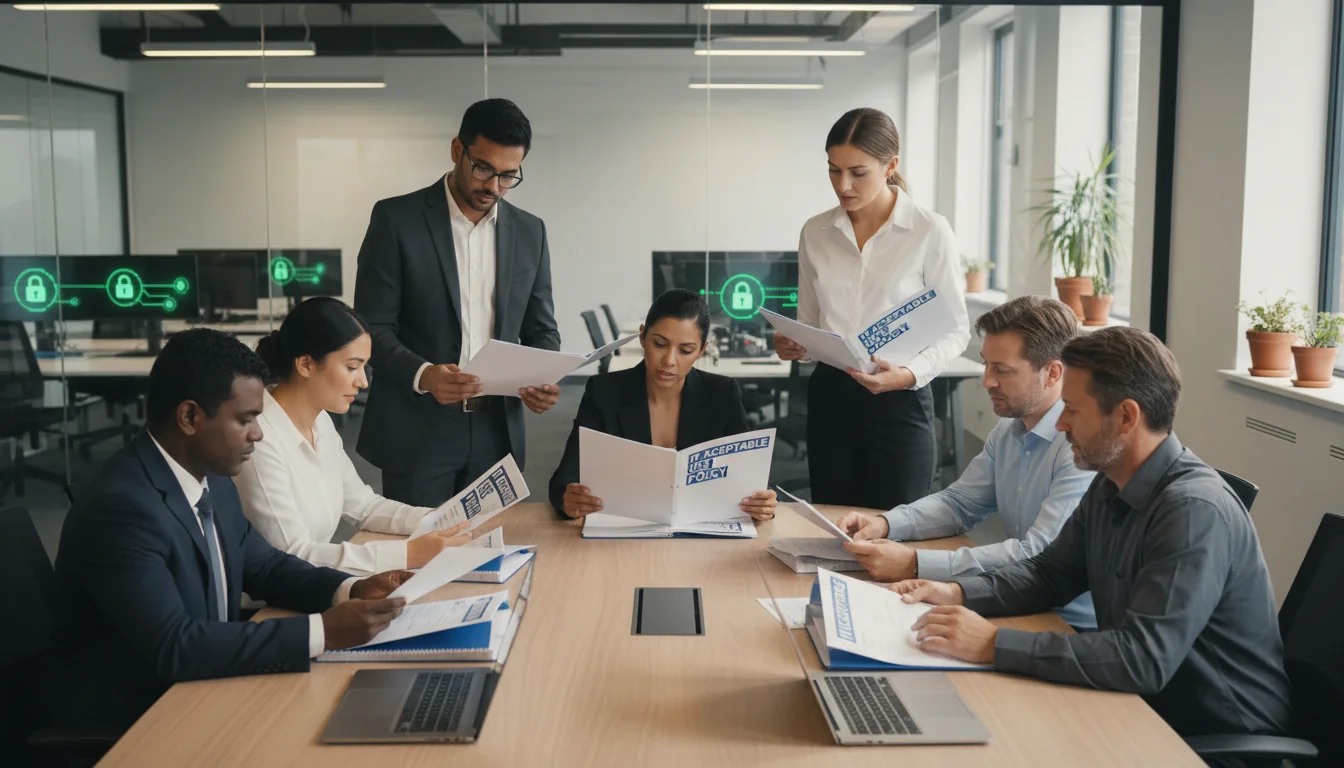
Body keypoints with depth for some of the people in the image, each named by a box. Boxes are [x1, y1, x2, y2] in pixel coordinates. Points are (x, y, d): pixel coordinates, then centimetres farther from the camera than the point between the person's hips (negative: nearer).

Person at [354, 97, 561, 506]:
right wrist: (422, 375, -23)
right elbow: (373, 328, -6)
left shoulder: (529, 231, 7)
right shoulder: (396, 219, -4)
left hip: (497, 433, 4)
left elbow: (541, 330, 13)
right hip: (417, 432, -3)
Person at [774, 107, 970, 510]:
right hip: (829, 398, 4)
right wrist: (793, 344, -8)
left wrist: (910, 373, -20)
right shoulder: (815, 232, 4)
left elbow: (956, 330, -4)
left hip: (898, 402, -3)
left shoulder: (930, 232, -8)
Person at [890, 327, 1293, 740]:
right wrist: (958, 592, -4)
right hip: (1145, 708, 7)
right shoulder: (1111, 485, 2)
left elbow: (1144, 658, -32)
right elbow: (1050, 573, 13)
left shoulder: (1195, 512, -25)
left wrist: (995, 645, -32)